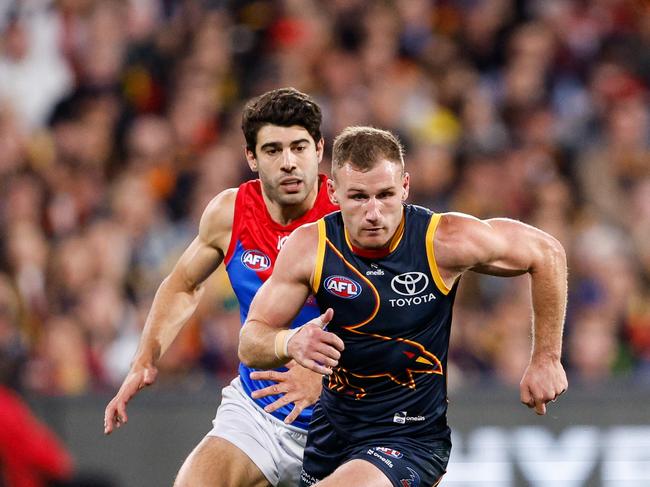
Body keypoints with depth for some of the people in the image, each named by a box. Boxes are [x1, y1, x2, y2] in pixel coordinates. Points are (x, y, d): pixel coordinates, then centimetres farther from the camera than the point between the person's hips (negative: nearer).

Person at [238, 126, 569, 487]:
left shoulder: (445, 241, -18)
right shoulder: (309, 248, -11)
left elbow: (547, 253, -3)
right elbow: (250, 345, -7)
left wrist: (546, 359, 0)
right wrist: (290, 343, -31)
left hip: (412, 439, -5)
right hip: (330, 427, 5)